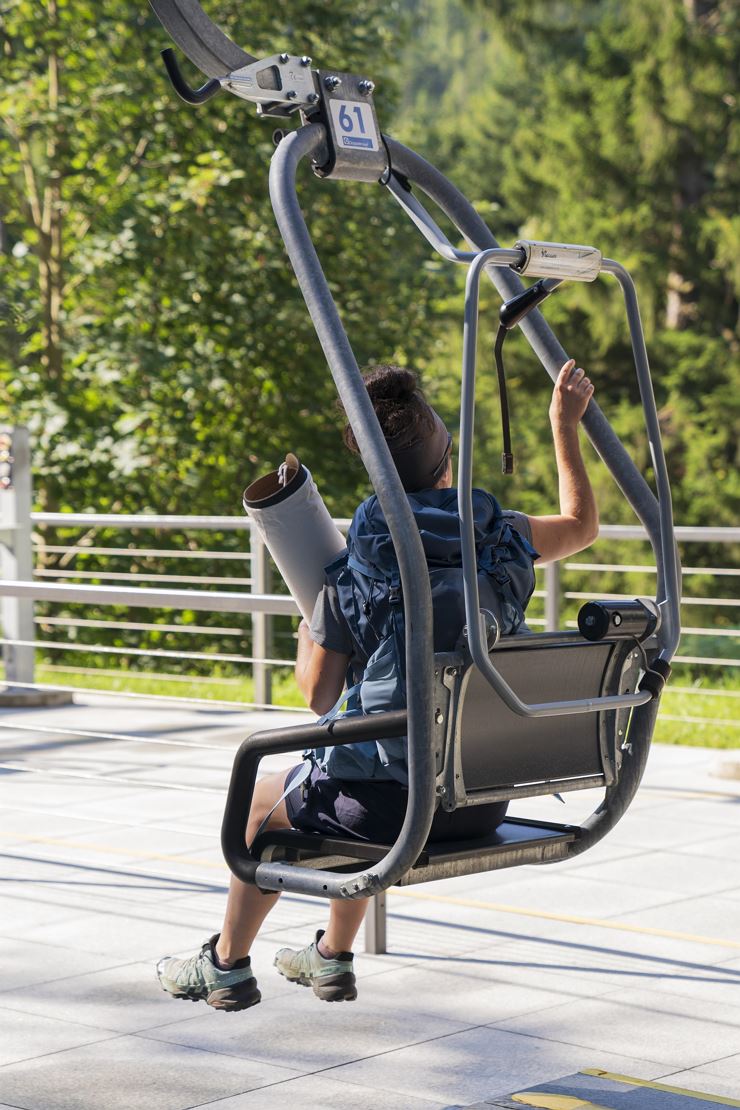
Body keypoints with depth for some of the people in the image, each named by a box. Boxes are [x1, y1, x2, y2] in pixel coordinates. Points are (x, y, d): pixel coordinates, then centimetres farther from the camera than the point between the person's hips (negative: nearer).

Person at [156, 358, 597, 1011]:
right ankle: (334, 957, 47)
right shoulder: (498, 535, -6)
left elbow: (319, 696, -5)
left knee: (264, 797, 26)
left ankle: (228, 964, 40)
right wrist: (565, 426, 25)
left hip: (395, 804, -5)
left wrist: (306, 639, 14)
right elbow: (583, 525, 17)